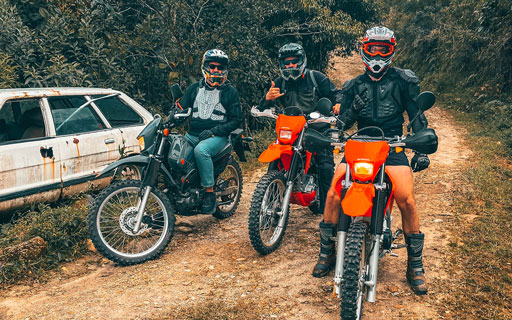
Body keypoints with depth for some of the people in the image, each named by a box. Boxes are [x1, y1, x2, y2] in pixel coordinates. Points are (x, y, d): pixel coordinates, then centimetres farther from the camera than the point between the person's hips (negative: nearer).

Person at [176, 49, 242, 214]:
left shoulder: (230, 91, 4)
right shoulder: (195, 88, 16)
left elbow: (236, 120, 0)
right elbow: (181, 107, 14)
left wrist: (213, 131, -13)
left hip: (217, 136, -4)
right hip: (193, 134, 5)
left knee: (200, 150, -36)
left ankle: (210, 193, -26)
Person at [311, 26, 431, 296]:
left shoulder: (403, 80, 9)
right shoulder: (353, 86, 15)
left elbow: (417, 115, 5)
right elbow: (343, 122, 9)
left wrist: (422, 149, -7)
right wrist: (354, 108, -14)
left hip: (393, 145, -2)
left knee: (406, 199, -23)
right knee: (334, 191, -19)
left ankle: (415, 265, -4)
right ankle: (326, 253, 0)